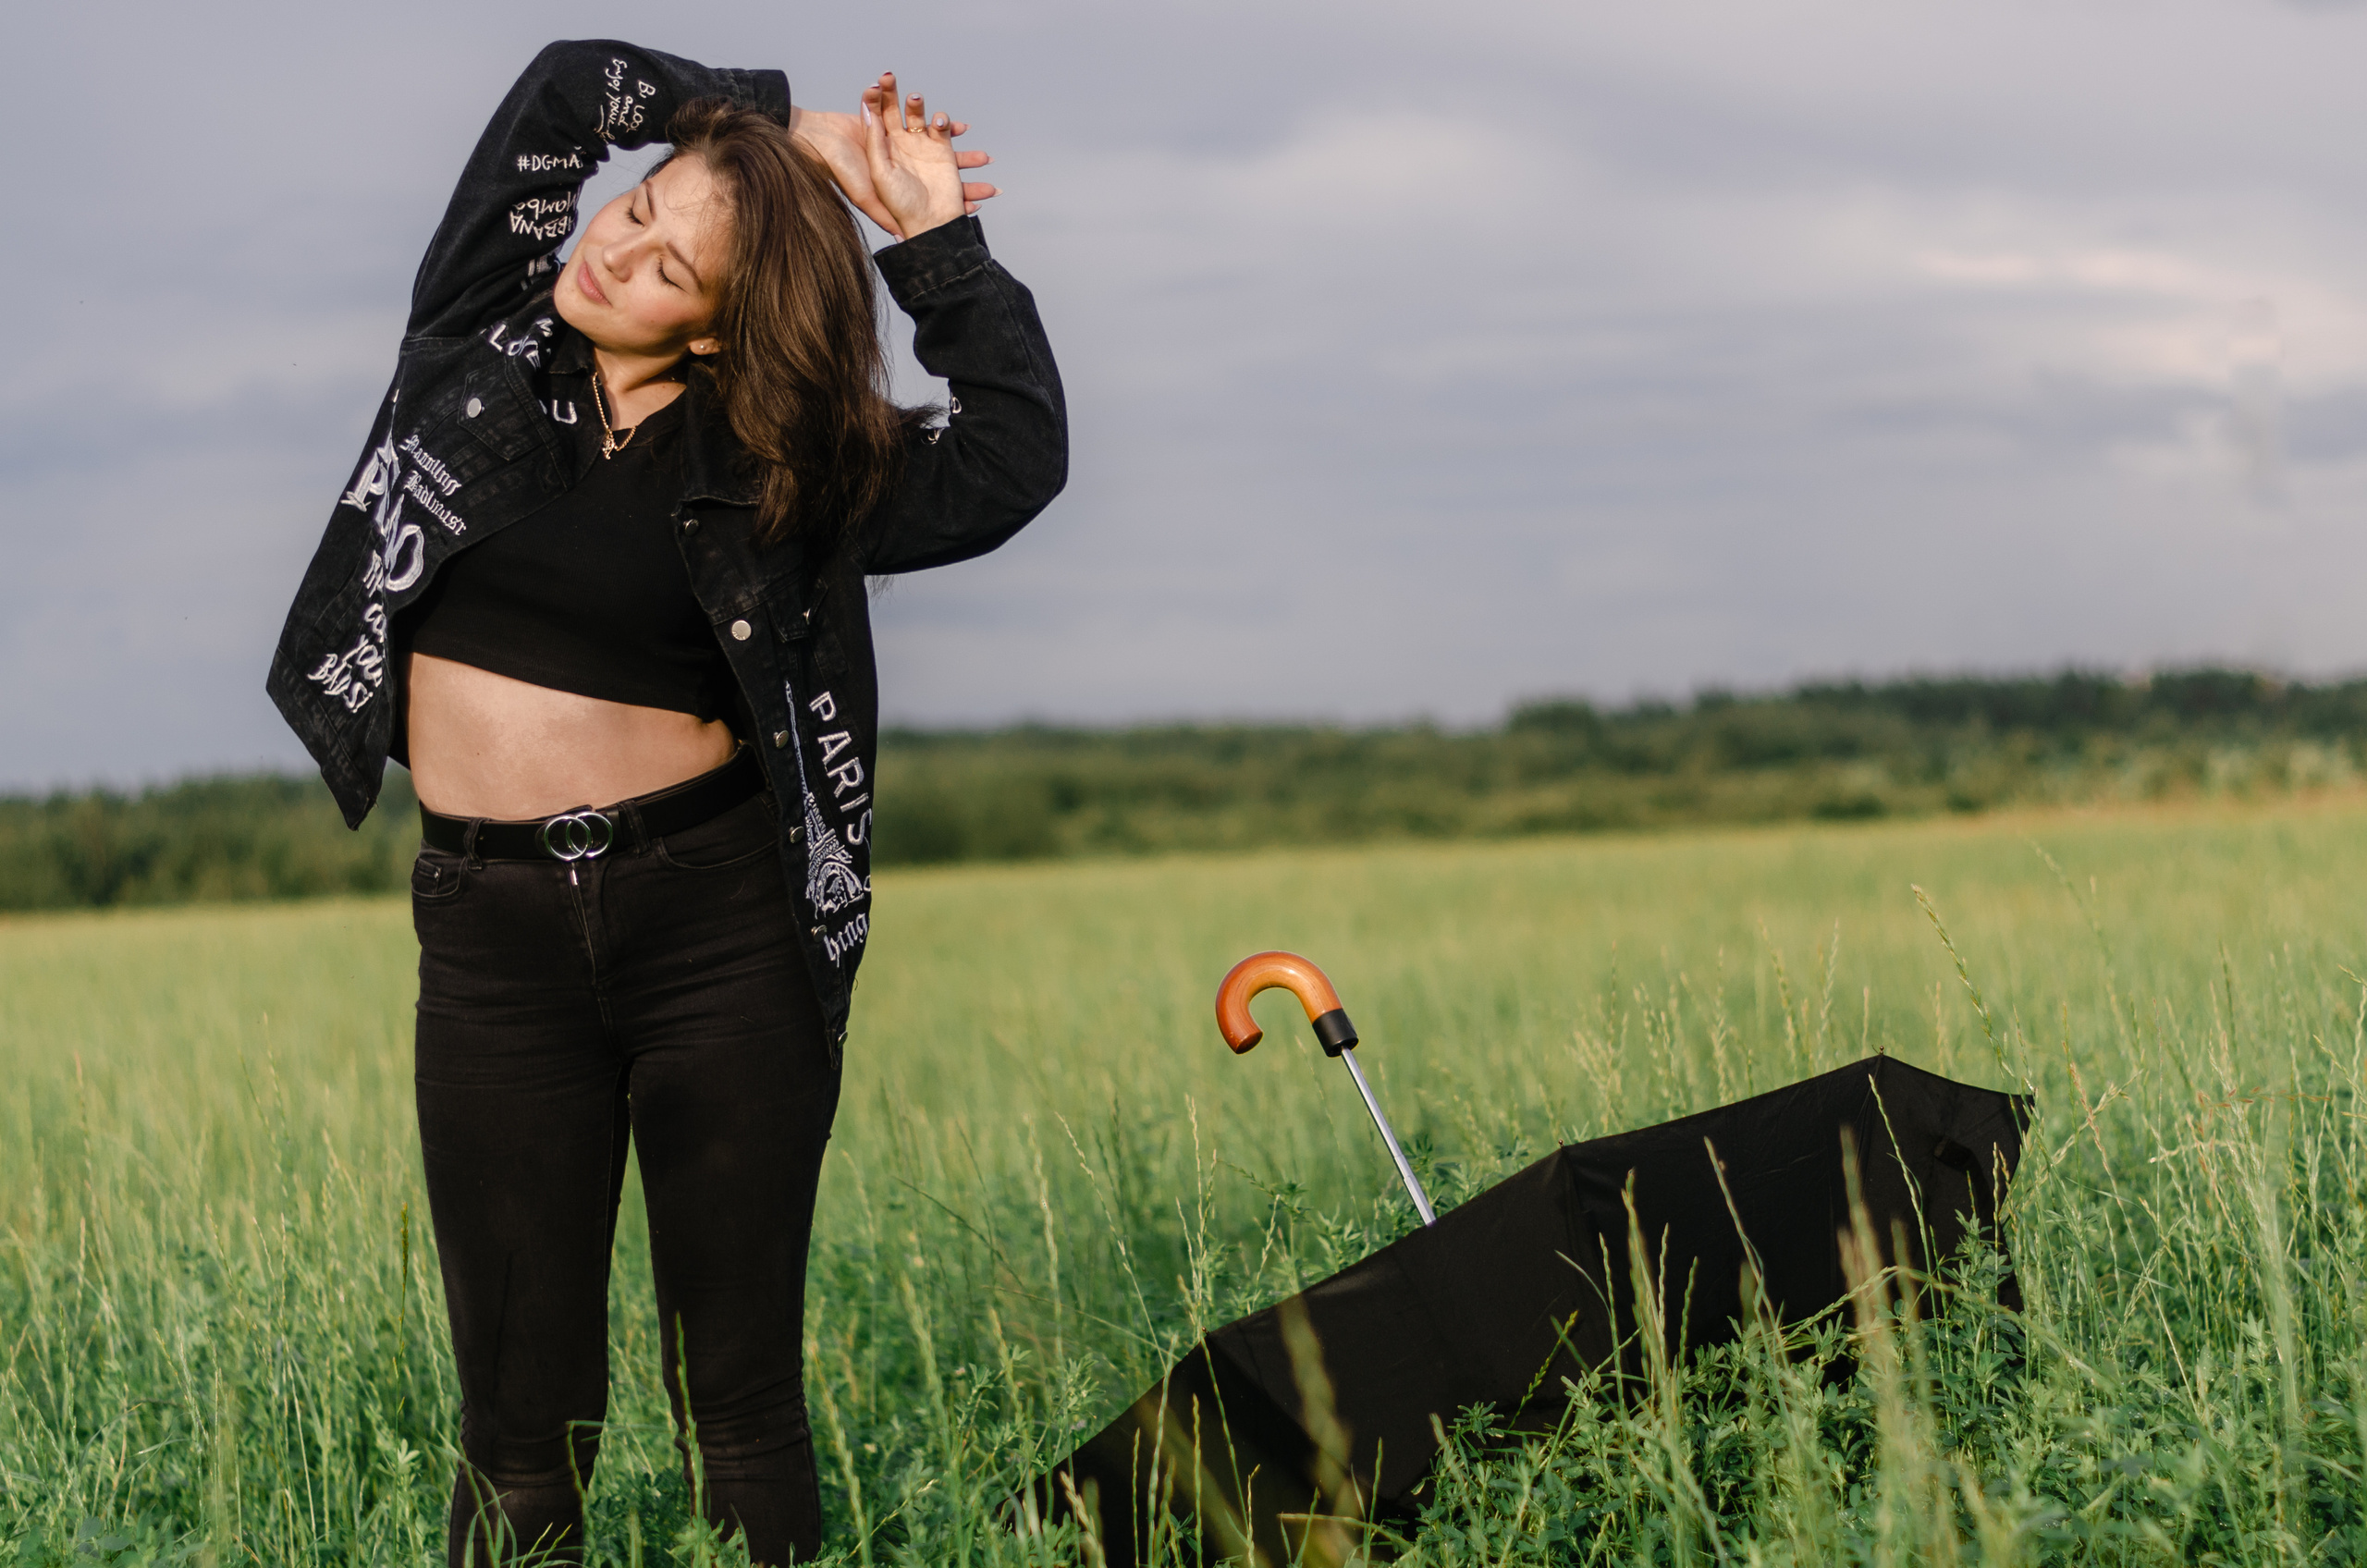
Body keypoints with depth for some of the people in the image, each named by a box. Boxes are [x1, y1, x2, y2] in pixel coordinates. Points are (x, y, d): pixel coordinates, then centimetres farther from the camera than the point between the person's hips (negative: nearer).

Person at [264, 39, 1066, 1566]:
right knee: (527, 1410, 2)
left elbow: (1017, 451, -5)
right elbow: (566, 84, 2)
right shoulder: (486, 335, 5)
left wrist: (935, 234, -4)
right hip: (496, 932, 1)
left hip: (717, 917, -1)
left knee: (744, 1392, 3)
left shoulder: (764, 464, 1)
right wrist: (786, 126, 5)